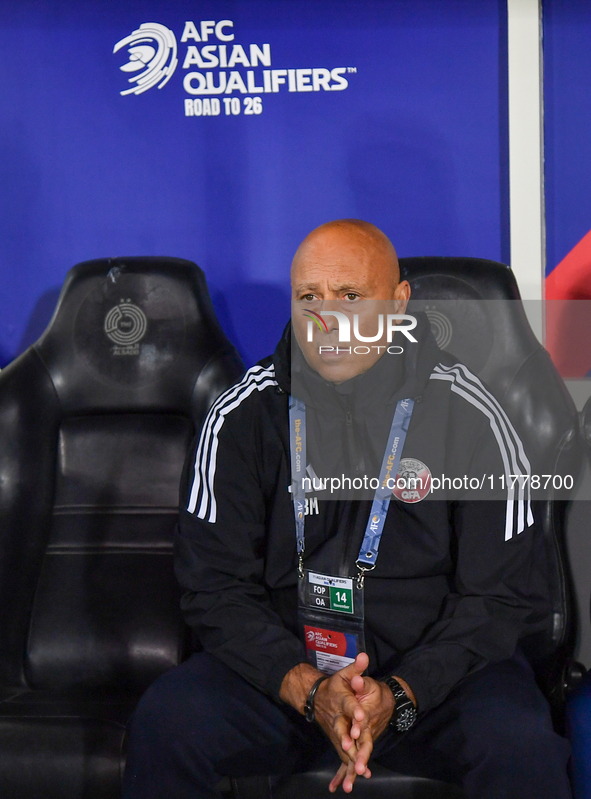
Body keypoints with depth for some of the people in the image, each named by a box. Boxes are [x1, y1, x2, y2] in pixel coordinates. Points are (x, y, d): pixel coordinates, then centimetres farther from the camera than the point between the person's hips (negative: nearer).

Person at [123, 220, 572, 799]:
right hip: (282, 660, 1)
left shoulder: (468, 415, -7)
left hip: (434, 665, -1)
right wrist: (307, 689, -19)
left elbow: (502, 595, -5)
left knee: (524, 749, -28)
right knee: (164, 726, -23)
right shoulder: (241, 415, -4)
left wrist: (399, 695, -19)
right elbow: (216, 587, -4)